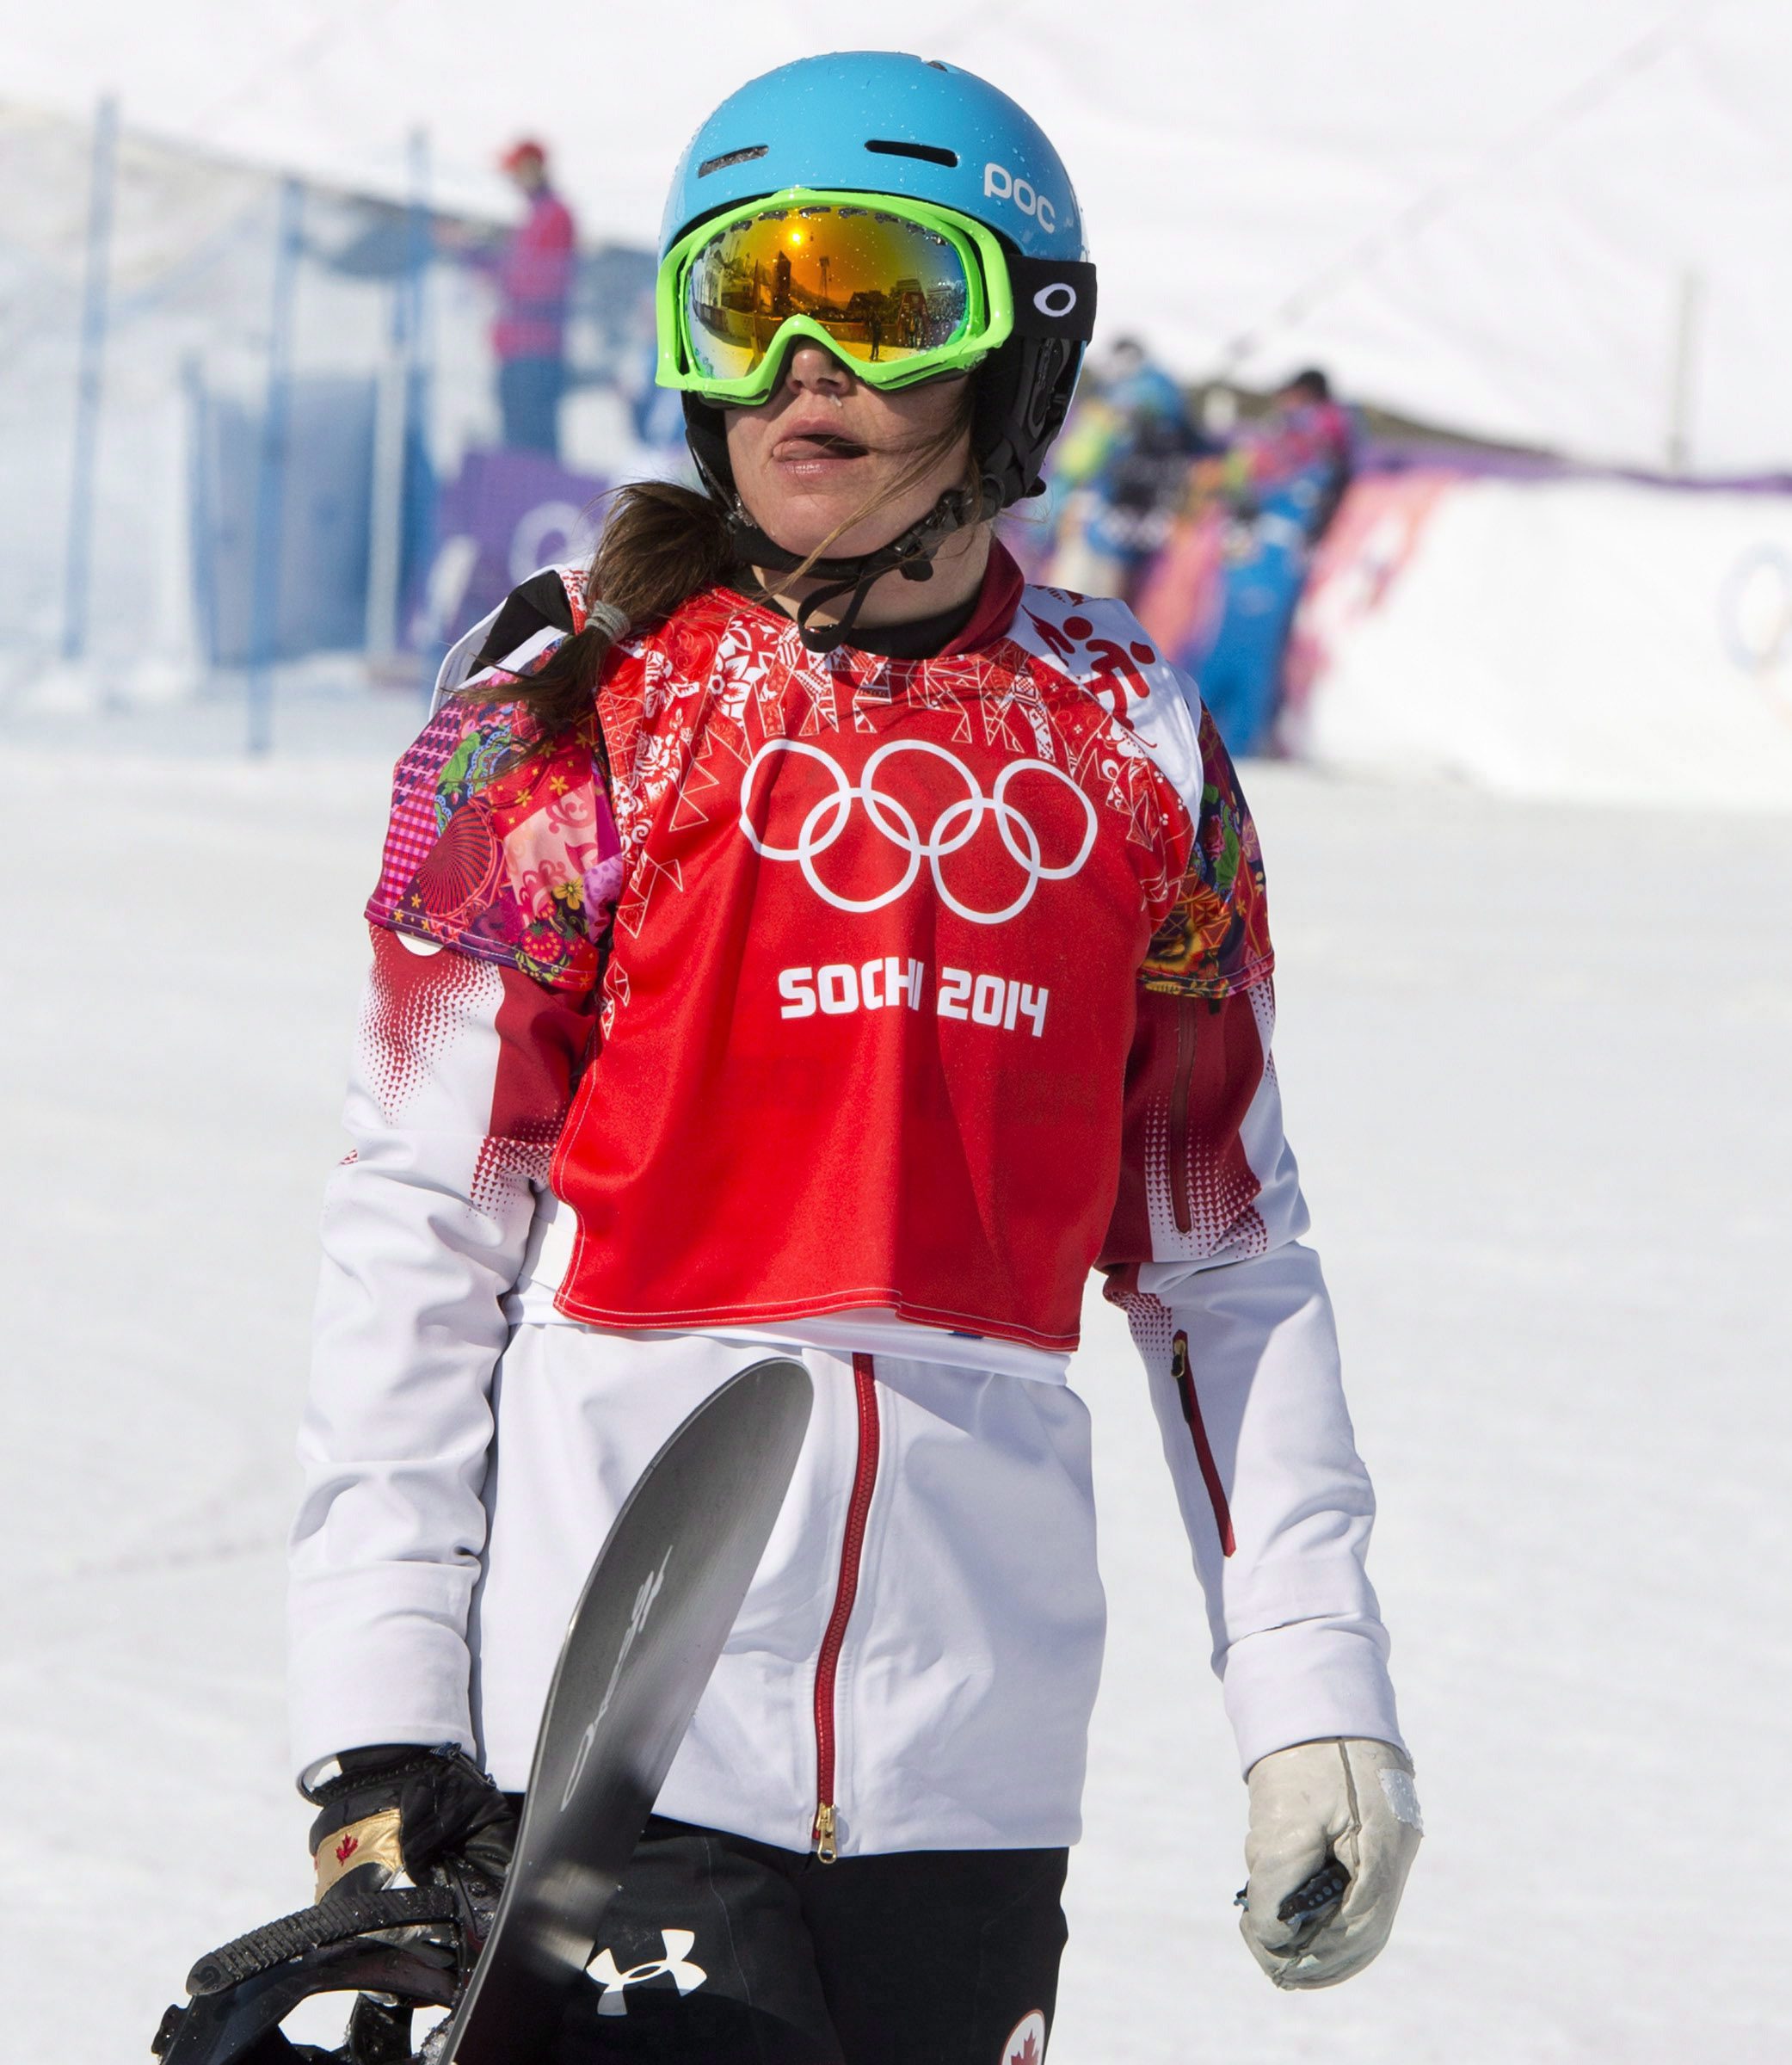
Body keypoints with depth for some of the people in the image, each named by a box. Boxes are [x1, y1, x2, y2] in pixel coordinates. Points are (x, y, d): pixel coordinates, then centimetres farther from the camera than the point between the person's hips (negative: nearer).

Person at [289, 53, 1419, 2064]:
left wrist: (1312, 1691, 8)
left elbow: (1223, 1253, 14)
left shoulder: (1129, 748, 9)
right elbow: (417, 1226, -1)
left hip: (975, 1729, 3)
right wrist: (375, 1729, -7)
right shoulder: (569, 718, 0)